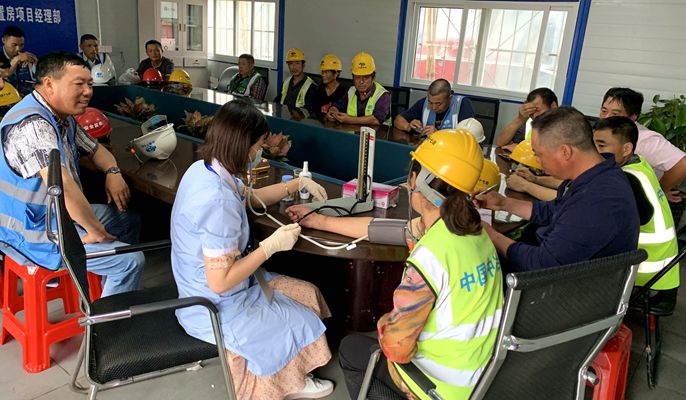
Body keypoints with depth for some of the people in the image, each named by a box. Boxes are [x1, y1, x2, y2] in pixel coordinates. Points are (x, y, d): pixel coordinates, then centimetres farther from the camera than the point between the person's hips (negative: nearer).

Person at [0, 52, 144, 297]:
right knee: (131, 261, -16)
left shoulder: (63, 116, 5)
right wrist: (95, 230, -29)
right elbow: (61, 184, -39)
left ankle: (108, 293, 31)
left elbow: (93, 148, 19)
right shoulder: (32, 123, -27)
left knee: (128, 223, 21)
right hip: (35, 233, -10)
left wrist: (113, 172, -3)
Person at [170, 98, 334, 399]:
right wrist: (271, 245, -24)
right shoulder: (218, 201, -35)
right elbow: (220, 282, -31)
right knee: (301, 323, 9)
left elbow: (251, 197, 14)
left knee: (308, 295, 16)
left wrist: (299, 183, 11)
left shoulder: (203, 169, -5)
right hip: (218, 309, -9)